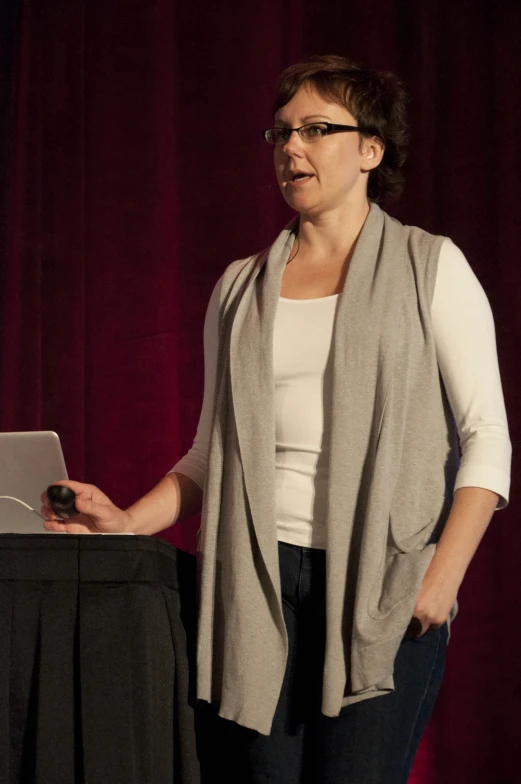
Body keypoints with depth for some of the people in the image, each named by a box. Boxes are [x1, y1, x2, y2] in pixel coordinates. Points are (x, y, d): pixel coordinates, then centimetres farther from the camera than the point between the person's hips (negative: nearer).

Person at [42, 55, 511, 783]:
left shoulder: (429, 266, 5)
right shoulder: (241, 287, 15)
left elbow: (486, 438, 0)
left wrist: (444, 576, -11)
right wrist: (127, 524, 2)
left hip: (380, 584, -3)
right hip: (256, 578, 3)